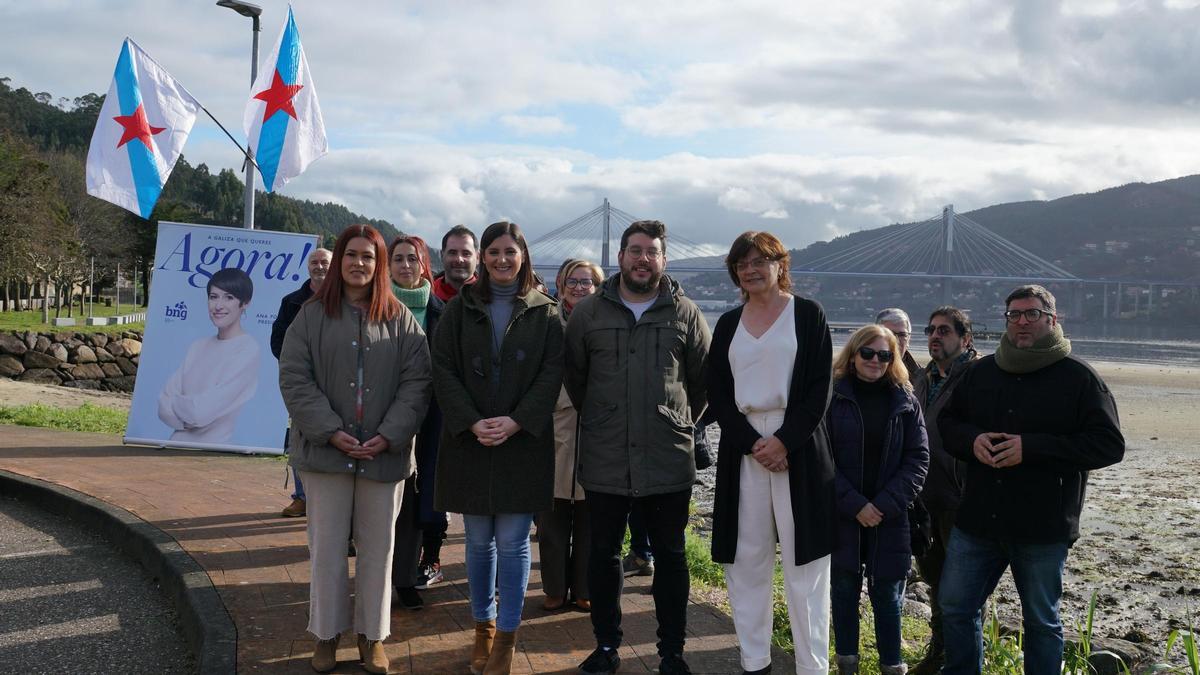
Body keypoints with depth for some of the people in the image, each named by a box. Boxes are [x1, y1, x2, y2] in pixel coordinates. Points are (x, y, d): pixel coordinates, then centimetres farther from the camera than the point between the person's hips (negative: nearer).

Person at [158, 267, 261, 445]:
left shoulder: (248, 350, -6)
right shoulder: (197, 347, 15)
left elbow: (203, 411, -9)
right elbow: (164, 405, 9)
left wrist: (175, 402, 8)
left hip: (219, 449, -5)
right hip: (178, 447, 5)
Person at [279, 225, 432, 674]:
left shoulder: (401, 320, 4)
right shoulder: (312, 316, 3)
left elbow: (416, 383, -1)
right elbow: (294, 379, -3)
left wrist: (389, 435, -13)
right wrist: (331, 431, -14)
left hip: (385, 453, 1)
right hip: (326, 450, 0)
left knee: (378, 548, 8)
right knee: (327, 548, 6)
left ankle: (372, 636, 20)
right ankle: (327, 635, 20)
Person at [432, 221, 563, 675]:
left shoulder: (545, 313, 4)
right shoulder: (460, 309, 6)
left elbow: (551, 374, -2)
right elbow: (443, 369, 0)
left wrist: (516, 421, -14)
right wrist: (471, 422, -13)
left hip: (523, 443, -1)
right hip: (469, 442, 1)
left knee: (513, 543, 0)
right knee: (478, 541, 9)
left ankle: (506, 637, 11)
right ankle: (483, 626, 24)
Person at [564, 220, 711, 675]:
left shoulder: (685, 313, 2)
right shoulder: (588, 313, 3)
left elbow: (703, 379, 10)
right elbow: (573, 377, 13)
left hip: (669, 461, -1)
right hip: (604, 461, 1)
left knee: (670, 556, 8)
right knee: (603, 553, 10)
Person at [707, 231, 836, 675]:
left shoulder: (808, 315, 3)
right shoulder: (728, 324, 12)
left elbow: (819, 389, -3)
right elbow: (717, 394, 6)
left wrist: (785, 441, -14)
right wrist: (752, 443, -8)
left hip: (797, 448, -3)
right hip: (742, 447, 3)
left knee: (803, 563, -2)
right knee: (745, 560, 4)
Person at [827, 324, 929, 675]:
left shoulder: (905, 402, 3)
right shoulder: (832, 397, -3)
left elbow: (918, 459, -1)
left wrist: (885, 505, -11)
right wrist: (854, 505, -15)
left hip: (889, 516, 1)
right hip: (841, 515, -1)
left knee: (887, 591, 7)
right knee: (844, 588, 8)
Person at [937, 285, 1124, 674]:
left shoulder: (1078, 376, -6)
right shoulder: (981, 372, 8)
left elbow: (1109, 445, -12)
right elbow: (946, 423, 15)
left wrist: (1031, 447, -21)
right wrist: (972, 439, -10)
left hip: (1043, 527, -4)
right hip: (977, 521, 4)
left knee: (1041, 621, 11)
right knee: (954, 607, 10)